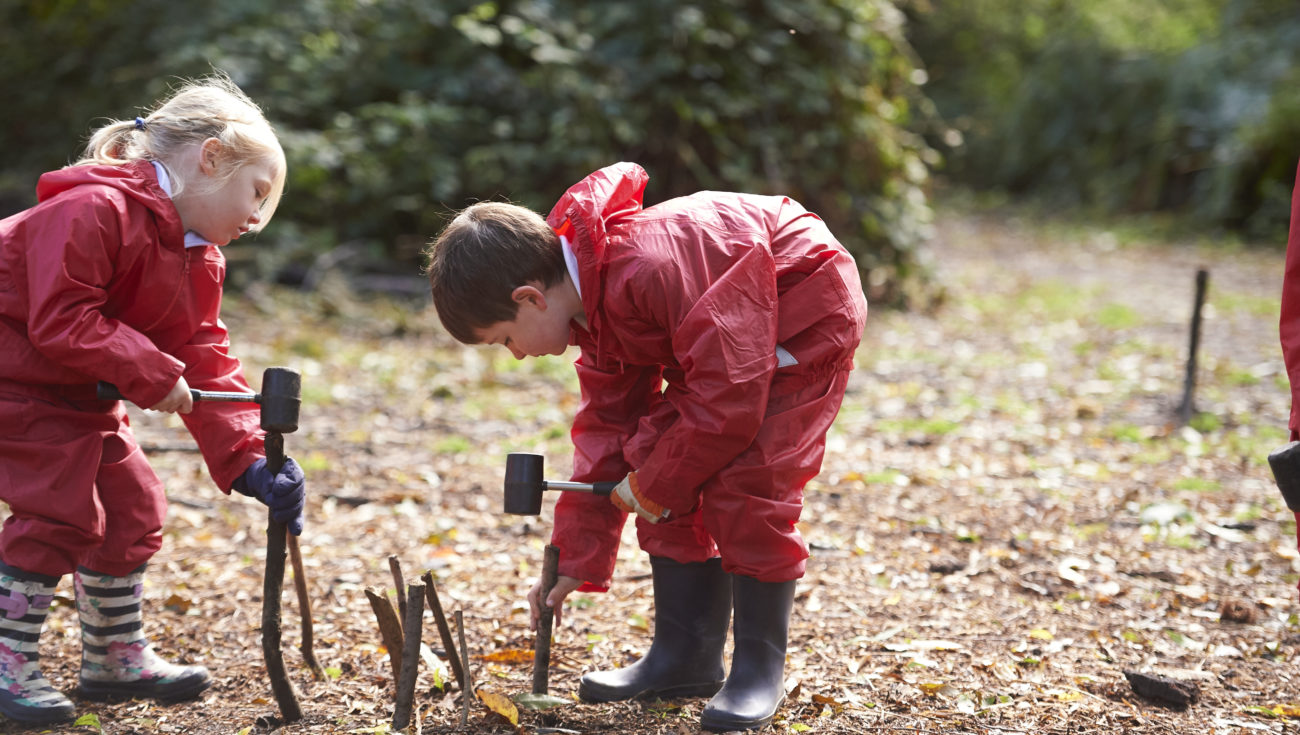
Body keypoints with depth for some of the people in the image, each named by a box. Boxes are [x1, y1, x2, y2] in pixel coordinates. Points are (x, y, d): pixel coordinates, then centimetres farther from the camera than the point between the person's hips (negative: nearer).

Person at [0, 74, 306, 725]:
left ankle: (115, 658, 23)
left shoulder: (198, 259, 4)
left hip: (76, 393, 10)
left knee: (128, 501, 10)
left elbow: (203, 360, 1)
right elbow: (60, 320, -30)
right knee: (61, 507, -14)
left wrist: (247, 460, -10)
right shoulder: (96, 209, -26)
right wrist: (150, 372, -28)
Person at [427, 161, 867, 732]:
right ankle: (686, 655, 10)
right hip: (722, 337, 9)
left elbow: (728, 393, -33)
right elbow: (607, 426, 5)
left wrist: (653, 484, -19)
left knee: (745, 485, -18)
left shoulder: (649, 271, -35)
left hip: (808, 316, -9)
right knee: (655, 456, 1)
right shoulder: (595, 306, -3)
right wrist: (577, 560, 5)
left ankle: (760, 667, -2)